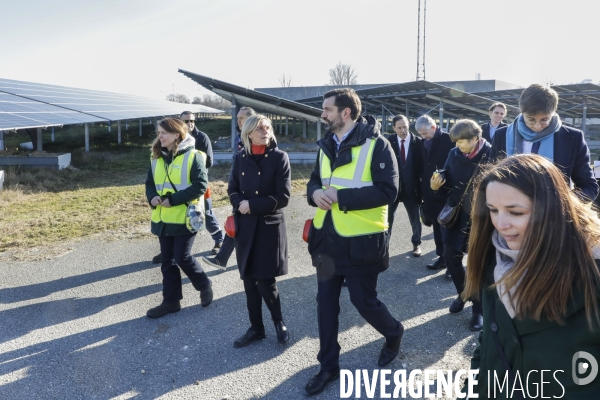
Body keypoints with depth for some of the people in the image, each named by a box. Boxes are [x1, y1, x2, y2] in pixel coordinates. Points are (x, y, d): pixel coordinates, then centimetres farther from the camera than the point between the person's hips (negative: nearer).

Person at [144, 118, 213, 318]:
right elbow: (150, 182, 15)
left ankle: (204, 286, 23)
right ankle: (171, 300, 23)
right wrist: (152, 197, -8)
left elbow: (201, 186, -16)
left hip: (185, 217, -6)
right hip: (163, 218, 7)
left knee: (182, 257, -4)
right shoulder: (156, 157, 9)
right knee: (168, 261, 11)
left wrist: (173, 199, -20)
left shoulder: (193, 156, -11)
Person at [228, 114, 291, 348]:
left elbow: (282, 197, -11)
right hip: (245, 227, 4)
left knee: (265, 281, -3)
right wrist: (240, 204, -13)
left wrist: (252, 205, -14)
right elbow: (232, 190, 9)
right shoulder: (240, 158, 6)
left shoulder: (279, 157, -6)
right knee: (249, 280, 9)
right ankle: (256, 328, 27)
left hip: (270, 226, -4)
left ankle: (279, 322, 24)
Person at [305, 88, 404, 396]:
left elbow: (388, 191, -18)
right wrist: (315, 192, -11)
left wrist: (340, 195, -23)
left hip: (361, 241, -6)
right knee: (326, 302, 11)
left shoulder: (376, 144, -12)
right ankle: (328, 366, 28)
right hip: (327, 237, 6)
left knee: (364, 301, 7)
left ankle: (393, 333, 40)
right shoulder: (327, 145, 9)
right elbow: (315, 181, 15)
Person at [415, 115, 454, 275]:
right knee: (437, 226, 13)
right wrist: (423, 188, 10)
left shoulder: (448, 140, -10)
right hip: (431, 193, 6)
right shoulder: (424, 143, 9)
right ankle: (442, 256, 23)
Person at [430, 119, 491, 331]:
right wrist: (437, 185, -11)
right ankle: (463, 293, 38)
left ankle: (478, 308, 25)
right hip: (456, 214, 5)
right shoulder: (454, 154, 1)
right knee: (450, 256, 12)